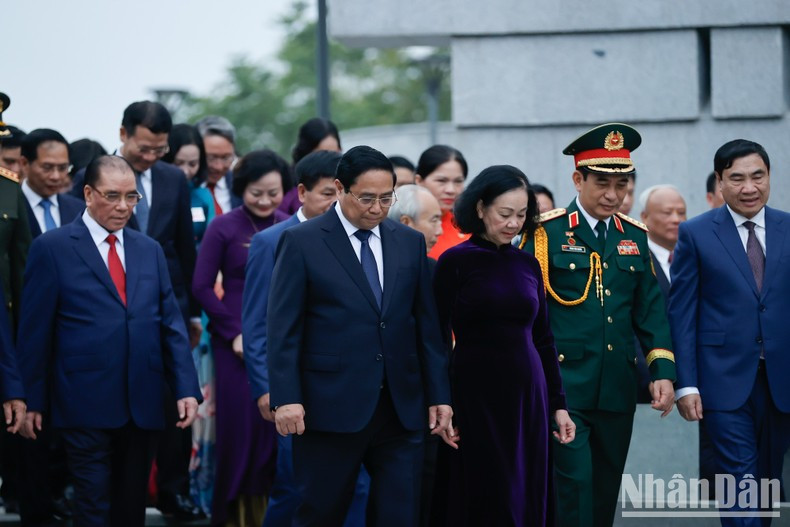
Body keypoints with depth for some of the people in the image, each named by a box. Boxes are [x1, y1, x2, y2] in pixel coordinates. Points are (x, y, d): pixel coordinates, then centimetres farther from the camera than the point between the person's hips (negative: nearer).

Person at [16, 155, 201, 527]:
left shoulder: (149, 250, 12)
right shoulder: (52, 248, -2)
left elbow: (171, 323, 10)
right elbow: (35, 330, -1)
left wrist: (186, 388, 1)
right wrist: (32, 401, -2)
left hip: (144, 406, 4)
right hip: (87, 407, -4)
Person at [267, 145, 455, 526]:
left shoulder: (410, 243, 11)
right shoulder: (301, 242, -2)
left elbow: (427, 325, 13)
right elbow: (283, 329, -5)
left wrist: (438, 395, 9)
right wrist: (286, 398, -13)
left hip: (401, 407, 4)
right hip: (331, 408, -4)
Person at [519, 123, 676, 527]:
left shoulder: (634, 237, 11)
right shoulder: (546, 233, -4)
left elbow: (650, 311, 13)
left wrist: (662, 371, 0)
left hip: (617, 393, 5)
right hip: (562, 389, -5)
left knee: (606, 495, 9)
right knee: (574, 489, -12)